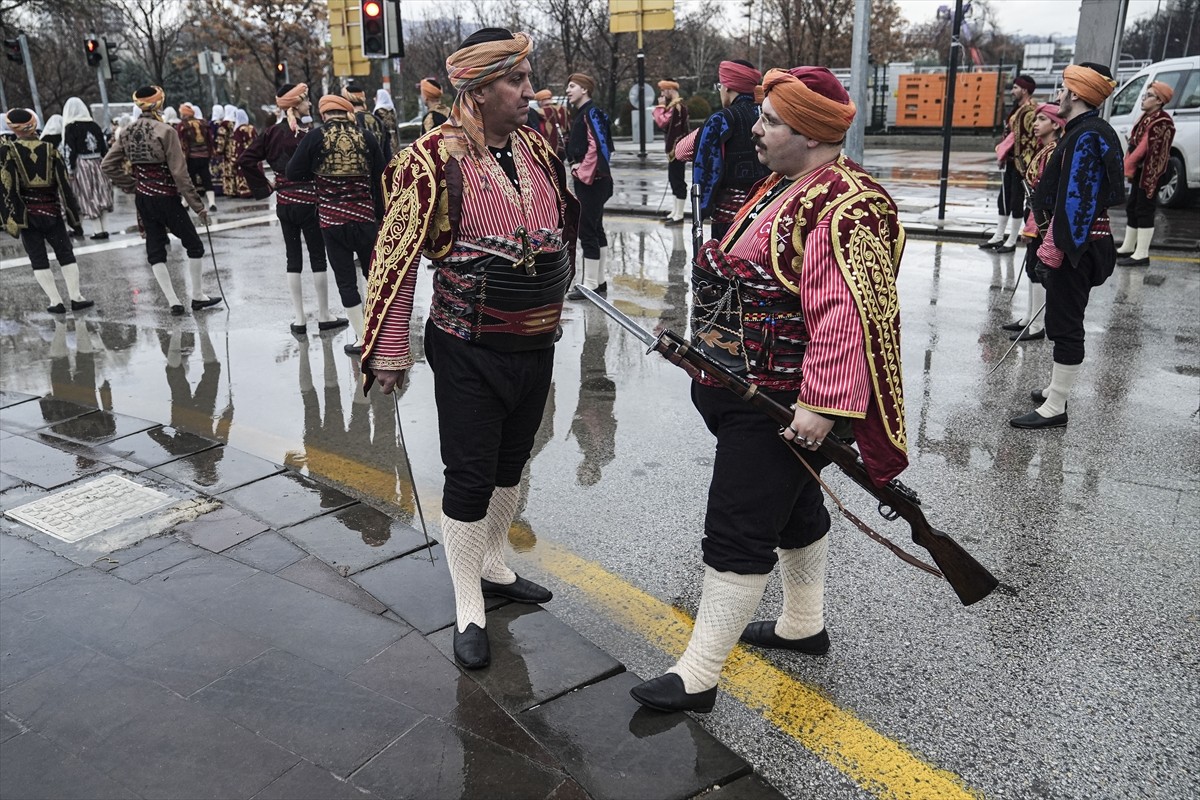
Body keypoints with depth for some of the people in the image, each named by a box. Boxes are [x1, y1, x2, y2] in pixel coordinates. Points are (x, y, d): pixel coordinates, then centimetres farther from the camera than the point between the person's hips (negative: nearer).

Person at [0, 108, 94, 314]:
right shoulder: (51, 150, -1)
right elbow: (64, 184, 0)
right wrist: (74, 217, 5)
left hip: (25, 215, -1)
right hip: (52, 213, 1)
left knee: (38, 259, 7)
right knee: (66, 254, 11)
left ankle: (56, 302, 6)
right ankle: (75, 297, 9)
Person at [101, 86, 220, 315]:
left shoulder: (127, 132, 4)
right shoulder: (166, 131, -15)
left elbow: (107, 165, 5)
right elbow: (180, 173, -17)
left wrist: (131, 185, 13)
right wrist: (197, 206, -12)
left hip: (142, 198, 6)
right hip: (166, 197, -6)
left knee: (155, 249, 11)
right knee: (194, 245, 9)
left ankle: (173, 302, 8)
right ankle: (198, 297, 14)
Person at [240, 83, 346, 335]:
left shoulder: (272, 132, 4)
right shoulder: (309, 133, -13)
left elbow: (246, 160, 2)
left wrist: (262, 187, 8)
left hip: (284, 202, 5)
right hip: (309, 201, -5)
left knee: (293, 258, 10)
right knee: (317, 256, 5)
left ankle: (299, 319, 13)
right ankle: (324, 316, 12)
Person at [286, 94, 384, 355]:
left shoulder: (315, 137, -5)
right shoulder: (365, 136, -1)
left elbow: (293, 173, -4)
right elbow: (382, 176, 0)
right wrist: (380, 212, 7)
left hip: (331, 220, -1)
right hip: (365, 217, 1)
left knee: (346, 280, 5)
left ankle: (361, 338, 7)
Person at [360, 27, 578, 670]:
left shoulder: (537, 149, 5)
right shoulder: (436, 157, -14)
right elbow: (397, 257, -12)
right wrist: (390, 350, -12)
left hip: (537, 346, 6)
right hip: (470, 352, -6)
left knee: (511, 465, 20)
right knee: (470, 478, 3)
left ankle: (494, 567, 41)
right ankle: (468, 611, 20)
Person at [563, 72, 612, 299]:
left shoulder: (592, 113, -13)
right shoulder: (580, 114, 16)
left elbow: (599, 146, -22)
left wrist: (583, 171, -17)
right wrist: (576, 165, 11)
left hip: (592, 180, -10)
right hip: (585, 180, 10)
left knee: (587, 230, -8)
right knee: (595, 229, 13)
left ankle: (590, 284, -2)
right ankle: (598, 281, 21)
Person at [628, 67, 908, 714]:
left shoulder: (844, 208, -21)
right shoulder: (779, 185, 11)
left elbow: (845, 318, -29)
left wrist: (821, 404, -31)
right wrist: (711, 341, 22)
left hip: (783, 405, -10)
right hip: (745, 390, 10)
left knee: (737, 533, -4)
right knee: (794, 508, 23)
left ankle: (697, 677, 8)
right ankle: (803, 625, 42)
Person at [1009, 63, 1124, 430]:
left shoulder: (1086, 136, -18)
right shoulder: (1087, 131, 14)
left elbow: (1075, 198, -23)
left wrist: (1056, 246, -23)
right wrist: (1053, 241, 18)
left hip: (1074, 244, -10)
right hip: (1081, 241, 10)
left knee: (1065, 324, -4)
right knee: (1064, 320, 19)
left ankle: (1055, 408, 3)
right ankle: (1056, 390, 32)